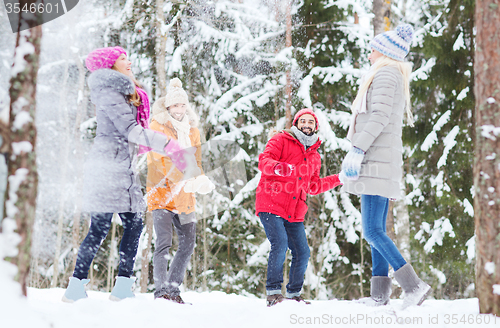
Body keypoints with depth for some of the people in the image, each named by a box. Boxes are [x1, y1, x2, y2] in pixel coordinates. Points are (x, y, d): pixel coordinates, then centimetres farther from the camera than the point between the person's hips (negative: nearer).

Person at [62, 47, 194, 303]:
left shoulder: (124, 93, 21)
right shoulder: (109, 91, -9)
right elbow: (128, 129, -18)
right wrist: (168, 145, -20)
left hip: (123, 169, 10)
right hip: (107, 166, -10)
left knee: (134, 224, 3)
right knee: (100, 227, -10)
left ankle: (123, 287, 2)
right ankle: (76, 287, -6)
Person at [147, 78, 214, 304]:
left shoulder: (192, 129, 13)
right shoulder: (158, 126, -6)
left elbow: (196, 160, 9)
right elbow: (164, 161, -17)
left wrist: (200, 180, -14)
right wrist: (186, 181, -30)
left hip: (183, 196, 6)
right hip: (161, 192, -6)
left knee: (188, 243, 5)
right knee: (164, 241, -15)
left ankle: (173, 289, 14)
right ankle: (161, 290, -12)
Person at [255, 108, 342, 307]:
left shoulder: (314, 156, 21)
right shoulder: (281, 140, 2)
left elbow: (314, 186, 29)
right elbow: (264, 162, -13)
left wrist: (339, 179, 24)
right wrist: (278, 167, -34)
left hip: (295, 212, 6)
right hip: (271, 205, -6)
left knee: (302, 252, 1)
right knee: (280, 243, -23)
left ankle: (293, 294, 17)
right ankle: (273, 292, -17)